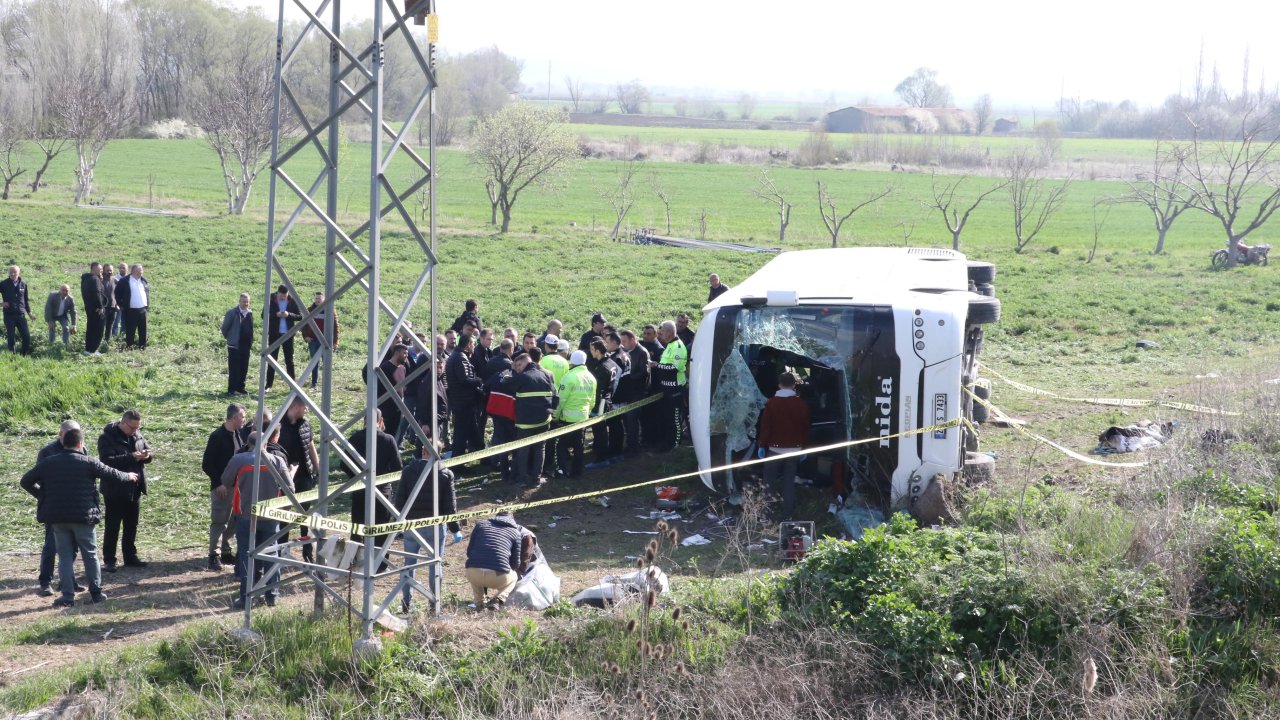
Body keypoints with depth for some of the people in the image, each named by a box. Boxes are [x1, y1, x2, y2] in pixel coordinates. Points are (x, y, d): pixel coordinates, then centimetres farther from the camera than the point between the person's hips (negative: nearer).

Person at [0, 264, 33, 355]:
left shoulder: (23, 284, 5)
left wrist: (29, 313, 13)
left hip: (21, 314, 2)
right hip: (9, 315, -2)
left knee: (27, 336, -1)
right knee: (11, 337, 1)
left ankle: (26, 355, 12)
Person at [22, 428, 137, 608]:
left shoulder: (48, 463, 3)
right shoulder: (89, 463, -6)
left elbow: (26, 481, 7)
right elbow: (112, 475, 2)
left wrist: (41, 495, 21)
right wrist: (128, 477, 22)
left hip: (57, 518, 2)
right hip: (83, 517, -2)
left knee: (65, 556, 8)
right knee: (90, 555, 12)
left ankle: (68, 596, 3)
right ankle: (96, 592, 18)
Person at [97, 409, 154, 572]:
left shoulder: (137, 435, 6)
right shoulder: (107, 437, -14)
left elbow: (149, 450, 15)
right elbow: (107, 461, -25)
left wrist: (146, 455, -11)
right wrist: (131, 457, -31)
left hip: (135, 489, 7)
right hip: (115, 490, -7)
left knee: (132, 525, 15)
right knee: (112, 526, -1)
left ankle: (130, 557, 25)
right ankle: (108, 560, 5)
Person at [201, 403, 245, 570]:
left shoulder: (238, 434, 7)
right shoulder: (217, 436, -14)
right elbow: (207, 465, -14)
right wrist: (219, 483, -17)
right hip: (221, 487, -7)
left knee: (233, 521, 12)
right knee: (219, 522, -2)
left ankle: (226, 552, 24)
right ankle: (213, 555, 5)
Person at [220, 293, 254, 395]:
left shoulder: (250, 313, 11)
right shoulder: (232, 313, -8)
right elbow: (224, 328, -4)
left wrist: (251, 343, 14)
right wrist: (229, 338, 4)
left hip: (246, 346, 6)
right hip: (234, 345, -6)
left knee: (244, 368, 8)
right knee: (234, 368, -3)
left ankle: (240, 388, 17)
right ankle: (232, 389, 0)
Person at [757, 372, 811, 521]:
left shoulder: (772, 403, -8)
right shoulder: (801, 404, 2)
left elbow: (765, 426, -7)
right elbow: (805, 428, 7)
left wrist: (762, 445, 0)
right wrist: (804, 447, 16)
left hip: (775, 449, -2)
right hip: (794, 450, 3)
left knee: (770, 481, 6)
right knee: (789, 482, 7)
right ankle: (788, 515, 7)